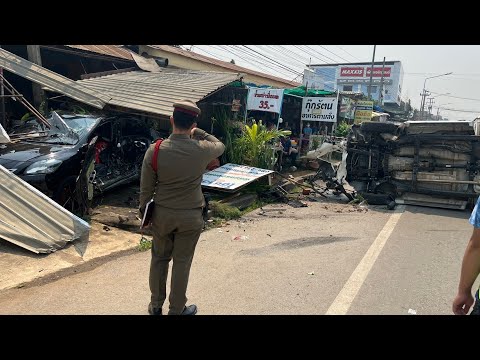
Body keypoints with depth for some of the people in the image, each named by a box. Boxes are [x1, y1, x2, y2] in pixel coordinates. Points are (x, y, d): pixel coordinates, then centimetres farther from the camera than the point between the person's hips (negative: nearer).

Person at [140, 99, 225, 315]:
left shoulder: (155, 150, -13)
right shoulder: (201, 150, -15)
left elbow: (146, 188, -5)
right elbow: (220, 146, 10)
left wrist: (144, 211, 10)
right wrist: (198, 133, 12)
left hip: (162, 214, 2)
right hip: (190, 216, -1)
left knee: (159, 259, 20)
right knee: (182, 263, 12)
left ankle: (156, 306, 36)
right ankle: (176, 310, 28)